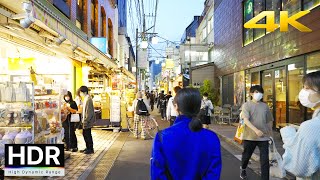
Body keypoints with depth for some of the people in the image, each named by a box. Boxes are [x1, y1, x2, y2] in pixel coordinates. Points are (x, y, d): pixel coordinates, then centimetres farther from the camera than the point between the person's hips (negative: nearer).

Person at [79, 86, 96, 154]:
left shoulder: (88, 99, -19)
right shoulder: (86, 99, 12)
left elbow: (89, 112, -23)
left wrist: (86, 121, -22)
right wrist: (83, 120, 18)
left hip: (87, 121, -10)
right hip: (85, 120, 10)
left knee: (87, 134, -1)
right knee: (85, 134, 16)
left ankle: (90, 149, 10)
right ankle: (88, 148, 28)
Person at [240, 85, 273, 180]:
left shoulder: (265, 106, 6)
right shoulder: (246, 105, -6)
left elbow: (269, 121, 15)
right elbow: (246, 120, -17)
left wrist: (270, 134, 15)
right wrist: (256, 130, -30)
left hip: (264, 137, 2)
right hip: (250, 136, -2)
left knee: (265, 160, -2)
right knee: (246, 155, 17)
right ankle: (243, 168, 46)